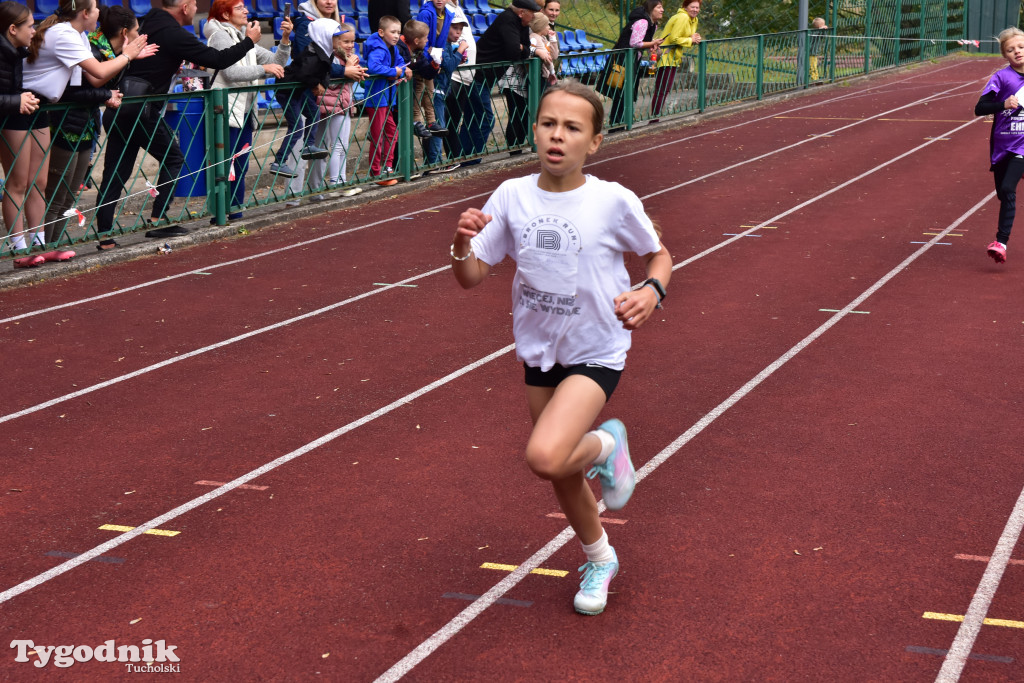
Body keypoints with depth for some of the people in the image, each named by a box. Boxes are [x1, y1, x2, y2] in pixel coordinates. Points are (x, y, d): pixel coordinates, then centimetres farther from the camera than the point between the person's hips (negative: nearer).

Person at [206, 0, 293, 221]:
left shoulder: (245, 40, 18)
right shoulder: (220, 36, -6)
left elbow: (276, 63, 15)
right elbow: (231, 73, -18)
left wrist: (285, 38, 1)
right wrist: (263, 68, -14)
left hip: (244, 113, 8)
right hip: (227, 113, -8)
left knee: (240, 168, 9)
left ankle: (236, 214, 14)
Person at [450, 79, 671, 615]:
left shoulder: (613, 201, -15)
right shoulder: (512, 197, -6)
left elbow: (659, 255, 2)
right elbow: (471, 277, -3)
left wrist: (652, 291, -19)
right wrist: (462, 243, -24)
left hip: (596, 354, -4)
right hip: (538, 352, 5)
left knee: (544, 457, -26)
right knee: (561, 471, 17)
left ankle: (606, 444, 8)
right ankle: (599, 559, 43)